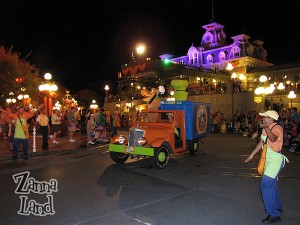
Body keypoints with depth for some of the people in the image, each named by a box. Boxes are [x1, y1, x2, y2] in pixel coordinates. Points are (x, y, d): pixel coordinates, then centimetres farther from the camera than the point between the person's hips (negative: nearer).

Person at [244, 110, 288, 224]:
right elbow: (262, 142, 18)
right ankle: (277, 207, 41)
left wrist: (266, 128, -53)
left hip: (275, 160, -9)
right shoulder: (265, 129, 8)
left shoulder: (277, 128, -17)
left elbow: (273, 139, -39)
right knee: (271, 184, 21)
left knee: (266, 184, -13)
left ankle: (274, 214, -3)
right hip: (268, 160, 9)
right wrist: (252, 155, 21)